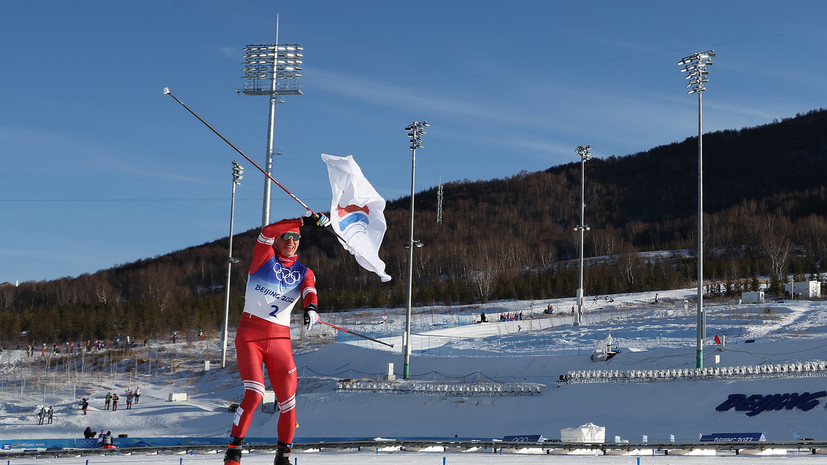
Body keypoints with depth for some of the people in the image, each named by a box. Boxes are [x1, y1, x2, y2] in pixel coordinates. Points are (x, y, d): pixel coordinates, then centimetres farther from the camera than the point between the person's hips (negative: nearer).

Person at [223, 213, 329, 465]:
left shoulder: (304, 272, 12)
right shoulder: (265, 257, 4)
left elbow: (309, 293, -9)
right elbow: (267, 232, -15)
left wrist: (311, 308, -33)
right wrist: (305, 220, -22)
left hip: (280, 340, 3)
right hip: (249, 334, -3)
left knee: (287, 400, -3)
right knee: (255, 394, -19)